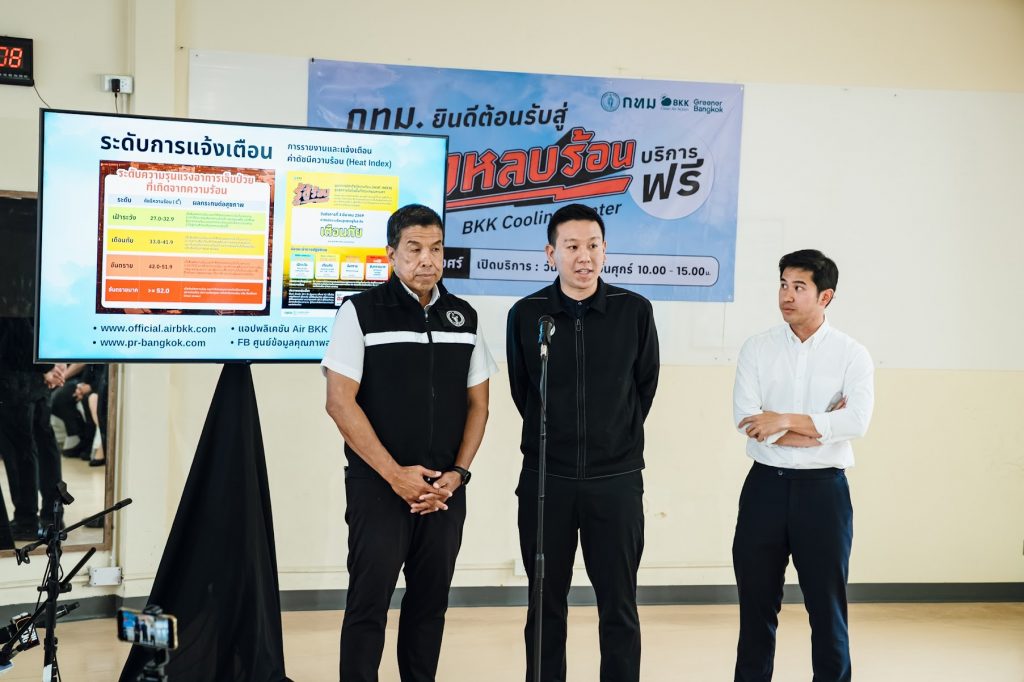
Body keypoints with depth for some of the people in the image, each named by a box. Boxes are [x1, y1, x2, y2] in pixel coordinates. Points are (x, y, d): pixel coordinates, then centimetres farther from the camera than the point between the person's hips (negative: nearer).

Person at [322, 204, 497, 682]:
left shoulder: (464, 317, 8)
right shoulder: (361, 312, -5)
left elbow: (477, 403, 10)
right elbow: (340, 402, -10)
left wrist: (458, 473, -3)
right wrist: (394, 474, -14)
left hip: (446, 491, 4)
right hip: (379, 487, -4)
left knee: (430, 604, 11)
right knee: (368, 604, 0)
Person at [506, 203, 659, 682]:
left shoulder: (635, 311, -2)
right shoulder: (526, 314, -1)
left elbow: (645, 385, 9)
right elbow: (522, 391, 10)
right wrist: (555, 440, 11)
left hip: (616, 480, 0)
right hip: (546, 478, 1)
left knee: (618, 606, 6)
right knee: (546, 604, 10)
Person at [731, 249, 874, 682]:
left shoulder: (851, 355, -2)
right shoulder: (757, 349, 2)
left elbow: (857, 422, -16)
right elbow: (745, 418, -10)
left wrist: (786, 420, -17)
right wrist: (819, 427, -13)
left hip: (824, 488, -1)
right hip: (765, 484, 2)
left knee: (827, 603, 8)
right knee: (756, 601, 10)